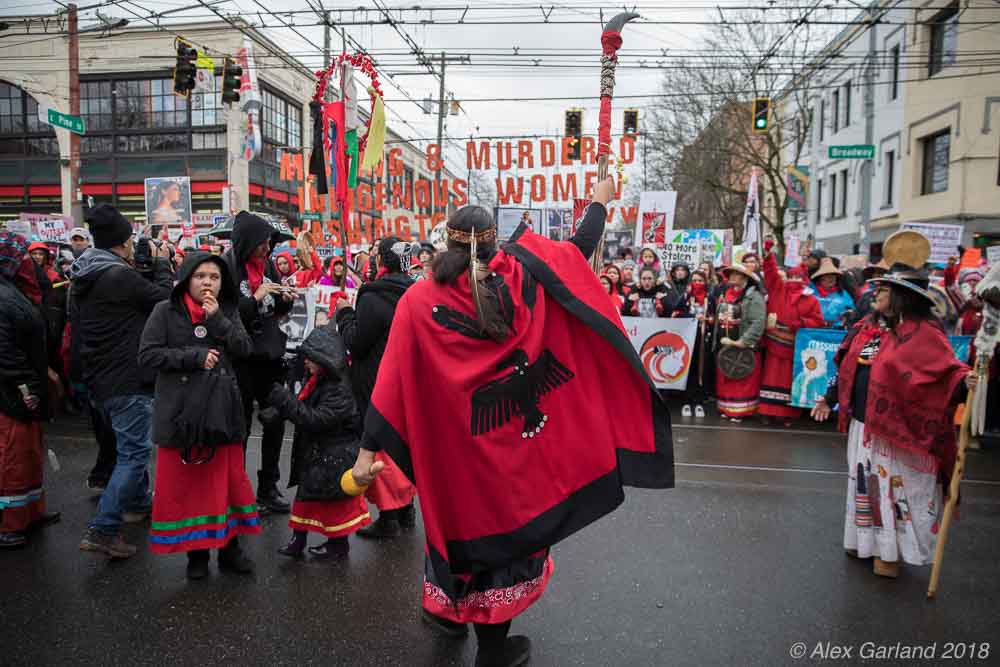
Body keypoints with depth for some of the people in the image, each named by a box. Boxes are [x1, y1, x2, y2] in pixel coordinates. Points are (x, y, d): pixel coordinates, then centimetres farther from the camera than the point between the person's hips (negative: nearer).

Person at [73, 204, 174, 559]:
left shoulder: (82, 279, 9)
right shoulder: (120, 276, -19)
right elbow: (165, 298, -11)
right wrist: (161, 263, 5)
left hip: (99, 377, 10)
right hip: (127, 380, -10)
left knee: (129, 445, 24)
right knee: (134, 452, -3)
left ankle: (139, 503, 40)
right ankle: (103, 529, -4)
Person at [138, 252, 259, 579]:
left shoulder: (229, 311, 8)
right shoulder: (166, 311, -3)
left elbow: (245, 348, -4)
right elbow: (148, 354, -9)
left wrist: (216, 318, -14)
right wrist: (195, 357, -15)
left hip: (222, 410, 3)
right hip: (181, 411, -3)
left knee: (229, 480, 8)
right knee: (185, 484, 6)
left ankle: (229, 547, 22)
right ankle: (195, 551, 22)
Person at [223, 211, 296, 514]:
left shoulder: (266, 263, 6)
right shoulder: (227, 267, -13)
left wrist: (285, 300, -4)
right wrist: (256, 297, -22)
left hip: (270, 353, 6)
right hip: (242, 357, -6)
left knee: (275, 423, 11)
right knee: (241, 427, 6)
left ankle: (268, 489, 25)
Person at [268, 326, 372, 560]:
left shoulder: (339, 389, -25)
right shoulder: (316, 380, 3)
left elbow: (316, 419, -30)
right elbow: (302, 408, 15)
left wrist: (284, 399, -30)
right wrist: (278, 411, -2)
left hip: (334, 458, -9)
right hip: (314, 453, 9)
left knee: (335, 500, 8)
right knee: (306, 495, 17)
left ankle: (338, 543, 25)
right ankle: (298, 539, 30)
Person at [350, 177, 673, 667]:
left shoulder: (420, 300, -10)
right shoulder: (519, 275, -8)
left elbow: (393, 383, -12)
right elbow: (579, 249, 4)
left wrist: (367, 451, -10)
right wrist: (599, 201, 22)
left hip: (458, 443, 0)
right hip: (516, 431, 0)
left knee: (461, 516, 22)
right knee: (508, 516, 14)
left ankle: (450, 611, 45)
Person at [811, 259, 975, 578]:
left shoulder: (922, 333, -14)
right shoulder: (868, 327, 8)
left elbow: (948, 369, -22)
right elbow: (848, 368, 16)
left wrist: (965, 381, -44)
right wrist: (830, 397, 23)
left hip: (895, 429, -7)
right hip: (863, 425, 7)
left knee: (894, 487, 4)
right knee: (866, 484, 18)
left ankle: (891, 552, 20)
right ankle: (866, 540, 34)